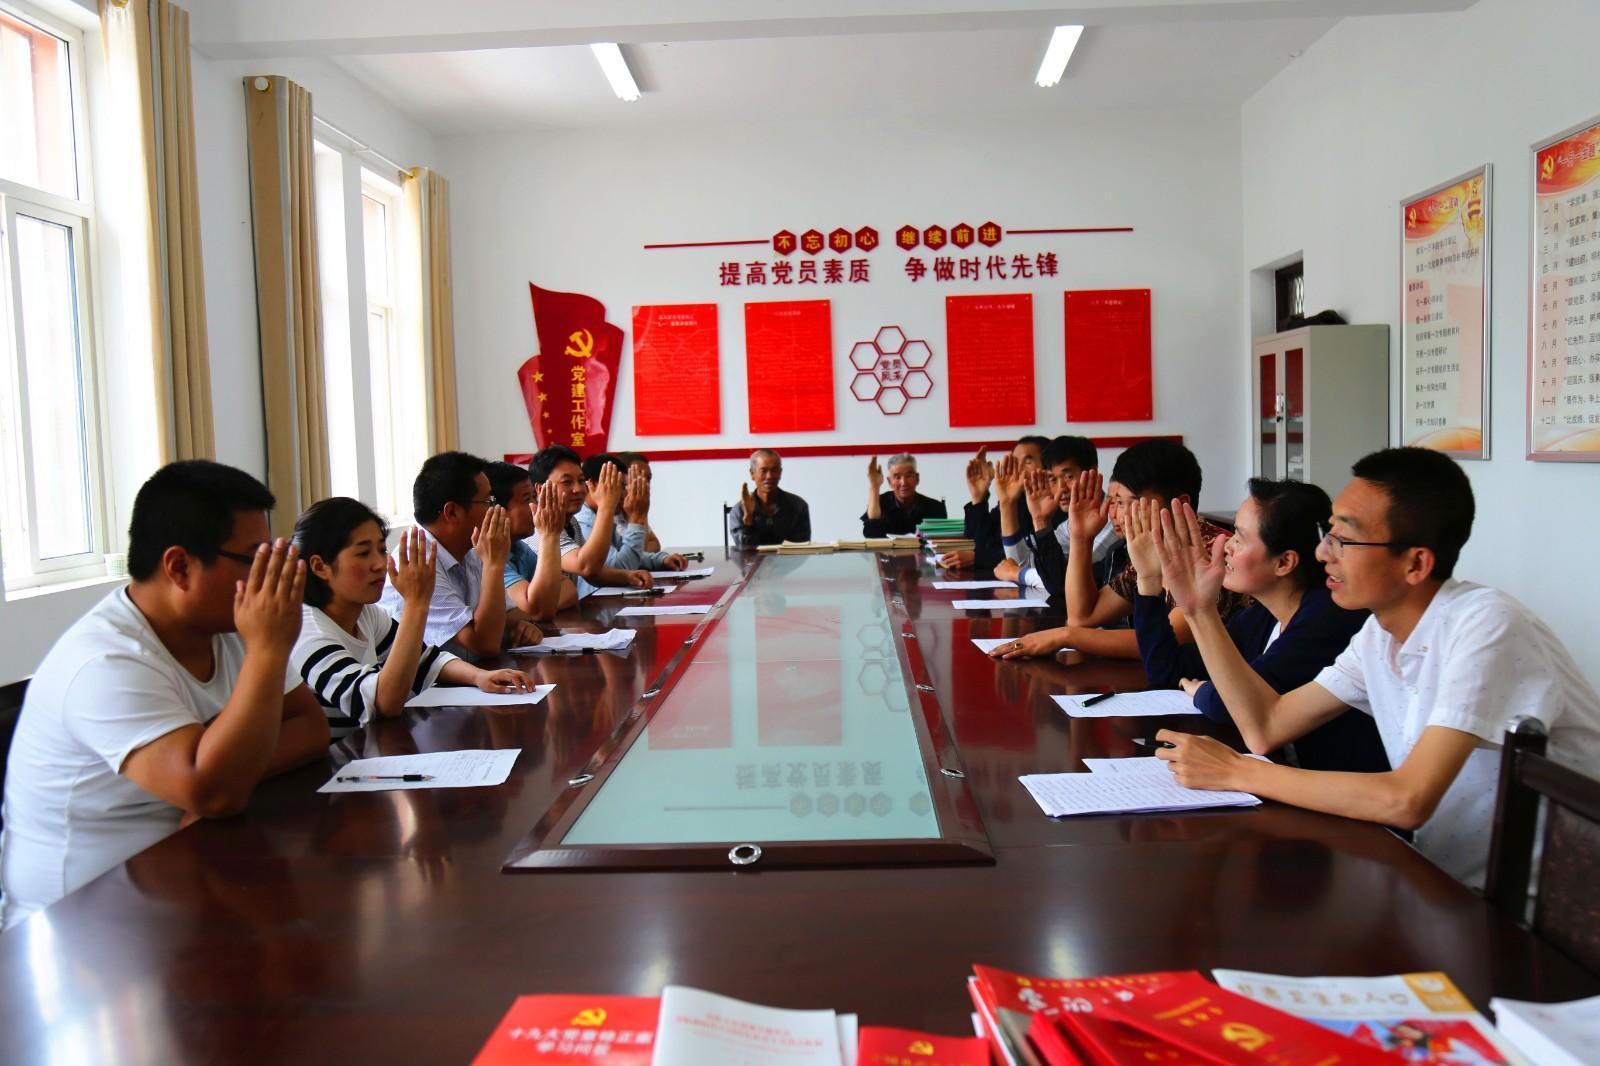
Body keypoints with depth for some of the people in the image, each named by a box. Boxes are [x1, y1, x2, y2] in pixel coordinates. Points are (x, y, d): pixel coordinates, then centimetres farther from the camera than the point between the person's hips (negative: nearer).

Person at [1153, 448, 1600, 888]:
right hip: (1448, 882, 6)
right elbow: (1266, 728, 4)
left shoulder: (1484, 625, -23)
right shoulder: (1380, 633, 1)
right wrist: (1201, 610, -2)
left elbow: (1408, 802, -29)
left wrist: (1235, 771, -23)